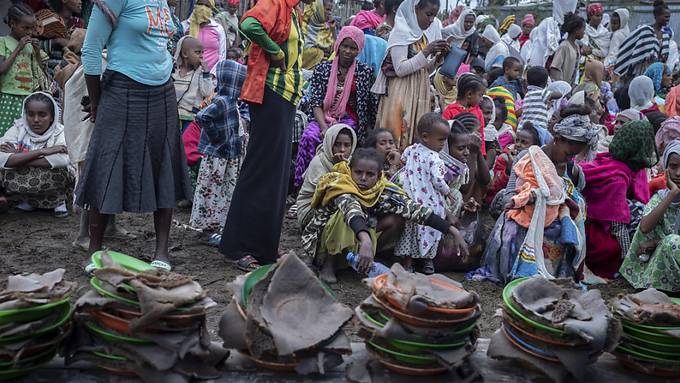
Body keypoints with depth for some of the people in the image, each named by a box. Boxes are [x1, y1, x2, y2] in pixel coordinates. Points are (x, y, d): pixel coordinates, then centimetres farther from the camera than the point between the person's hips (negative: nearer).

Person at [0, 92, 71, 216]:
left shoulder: (60, 132, -10)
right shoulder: (17, 128, -6)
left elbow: (63, 160, -34)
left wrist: (18, 159, -25)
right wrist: (41, 151, -30)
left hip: (48, 184, -2)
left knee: (61, 173, -33)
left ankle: (58, 200, 1)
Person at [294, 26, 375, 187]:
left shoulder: (364, 72, 5)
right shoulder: (322, 69, 8)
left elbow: (371, 107, 5)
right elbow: (316, 102, 0)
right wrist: (324, 127, -16)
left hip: (349, 120, -1)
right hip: (323, 117, 2)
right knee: (308, 136, -29)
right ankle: (302, 182, -22)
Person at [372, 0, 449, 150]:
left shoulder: (426, 34, 9)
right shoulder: (401, 32, -10)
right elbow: (400, 69, -17)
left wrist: (439, 56, -2)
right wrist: (426, 51, -19)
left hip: (420, 92, 7)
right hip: (401, 93, -7)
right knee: (398, 136, -7)